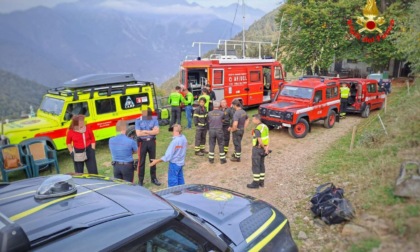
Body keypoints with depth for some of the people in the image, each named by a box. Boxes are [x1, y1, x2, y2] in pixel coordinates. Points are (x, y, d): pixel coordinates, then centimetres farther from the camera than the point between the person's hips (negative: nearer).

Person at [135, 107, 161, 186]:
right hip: (142, 142, -2)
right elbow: (138, 133, -14)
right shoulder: (138, 120, -6)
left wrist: (145, 131, -16)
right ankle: (140, 180, 18)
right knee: (141, 162, 6)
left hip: (152, 142, 2)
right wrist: (151, 132, -11)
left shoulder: (154, 120, -2)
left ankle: (153, 178, 28)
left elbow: (157, 131, -12)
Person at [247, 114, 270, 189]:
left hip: (257, 149, -9)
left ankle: (256, 183, 9)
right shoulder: (265, 126, 6)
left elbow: (260, 141, -27)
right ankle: (261, 182, 25)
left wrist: (264, 147, -11)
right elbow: (268, 138, 5)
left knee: (256, 166, 1)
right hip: (263, 149, 9)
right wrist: (266, 147, -1)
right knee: (261, 165, 16)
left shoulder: (257, 129, -22)